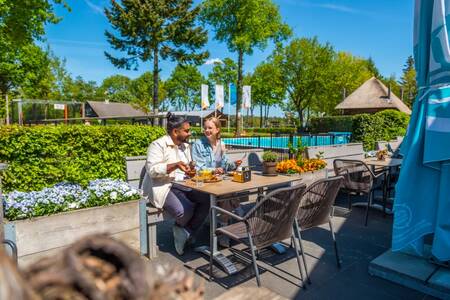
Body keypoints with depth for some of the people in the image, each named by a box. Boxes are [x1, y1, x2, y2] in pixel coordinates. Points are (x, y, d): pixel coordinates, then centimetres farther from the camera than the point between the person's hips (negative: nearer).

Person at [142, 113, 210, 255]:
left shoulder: (185, 145, 16)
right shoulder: (158, 145, -9)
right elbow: (152, 170, -19)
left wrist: (191, 169, 0)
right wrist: (175, 165, -28)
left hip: (182, 185, 7)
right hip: (163, 187, -7)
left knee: (207, 199, -18)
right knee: (186, 210, -31)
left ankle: (185, 233, -4)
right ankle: (180, 228, 8)